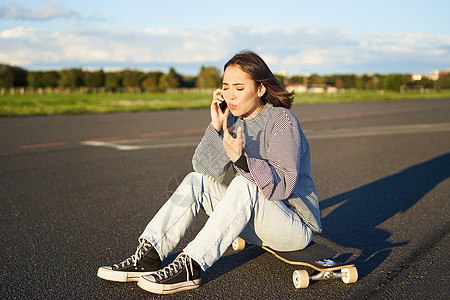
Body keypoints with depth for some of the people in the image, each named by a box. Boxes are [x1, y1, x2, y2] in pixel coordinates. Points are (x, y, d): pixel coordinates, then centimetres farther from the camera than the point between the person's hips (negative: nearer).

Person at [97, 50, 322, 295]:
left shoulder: (282, 121, -17)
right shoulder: (234, 120, 2)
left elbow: (283, 185, -28)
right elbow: (206, 168, -7)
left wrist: (241, 159, -41)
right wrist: (216, 127, -19)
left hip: (296, 226, -7)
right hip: (256, 220, 7)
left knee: (244, 184, -33)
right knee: (196, 181, -5)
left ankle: (190, 267, -32)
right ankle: (149, 257, -13)